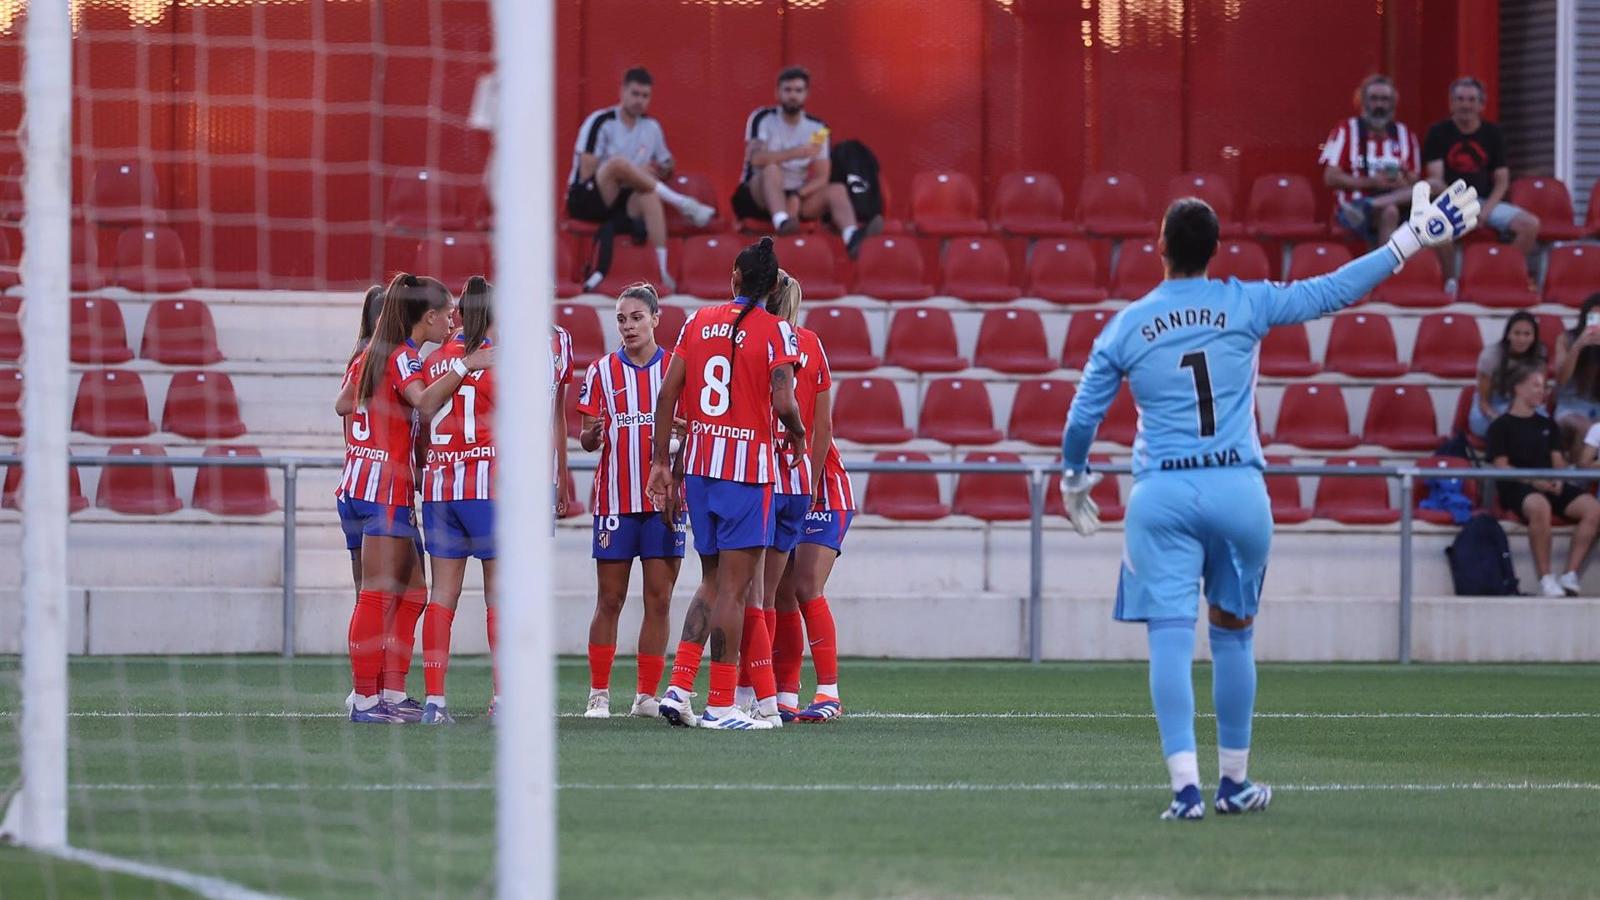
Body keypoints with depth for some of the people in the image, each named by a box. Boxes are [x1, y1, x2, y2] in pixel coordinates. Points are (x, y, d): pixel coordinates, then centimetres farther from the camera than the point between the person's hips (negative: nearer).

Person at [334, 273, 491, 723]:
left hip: (363, 478, 10)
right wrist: (464, 367, -31)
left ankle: (393, 694, 13)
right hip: (386, 486, -10)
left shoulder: (373, 353, 15)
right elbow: (424, 402, -32)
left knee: (410, 592, 12)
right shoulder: (401, 358, -13)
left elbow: (342, 404, 24)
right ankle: (366, 699, -8)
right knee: (379, 595, -8)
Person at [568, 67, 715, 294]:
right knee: (618, 163, -34)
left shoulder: (651, 128, 13)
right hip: (586, 200, -4)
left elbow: (666, 167, 24)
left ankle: (664, 270, -42)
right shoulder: (601, 122, -5)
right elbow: (586, 173, -11)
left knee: (650, 194, -32)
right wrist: (635, 173, -13)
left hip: (625, 203, 4)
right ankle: (685, 204, -29)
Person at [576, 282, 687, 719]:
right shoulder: (602, 371, 5)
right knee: (609, 600, 0)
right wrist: (591, 433, -18)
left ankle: (647, 695, 5)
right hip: (615, 499, 0)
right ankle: (598, 694, 6)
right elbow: (588, 441, 4)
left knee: (659, 598, 0)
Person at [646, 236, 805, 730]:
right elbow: (783, 402, -17)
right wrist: (798, 433, 5)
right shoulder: (775, 331, -7)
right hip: (749, 468, -5)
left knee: (712, 583, 17)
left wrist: (661, 461, 11)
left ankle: (678, 688, 7)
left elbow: (667, 394, 5)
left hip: (699, 467, 5)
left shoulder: (699, 321, 8)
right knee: (733, 588, -2)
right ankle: (721, 705, -3)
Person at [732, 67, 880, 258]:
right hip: (757, 197, -4)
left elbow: (821, 177, -1)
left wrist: (798, 196, -20)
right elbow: (757, 158, -23)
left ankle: (852, 236, -52)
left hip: (798, 196, 4)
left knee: (837, 189, -21)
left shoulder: (817, 128, 5)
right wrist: (797, 152, -35)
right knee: (772, 168, -33)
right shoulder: (763, 119, -5)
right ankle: (782, 222, -59)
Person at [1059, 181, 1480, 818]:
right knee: (1232, 634, 14)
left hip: (1161, 496, -1)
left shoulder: (1125, 327, 4)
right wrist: (1413, 238, 8)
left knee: (1170, 637, -4)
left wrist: (1073, 480, 29)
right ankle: (1234, 782, 21)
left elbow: (1082, 417, 10)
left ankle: (1185, 784, -16)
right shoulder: (1245, 305, 1)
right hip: (1237, 488, 1)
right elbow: (1334, 291, 2)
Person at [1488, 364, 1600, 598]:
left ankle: (1570, 575, -23)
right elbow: (1501, 466, -2)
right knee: (1540, 506, -42)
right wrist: (1533, 481, -17)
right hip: (1517, 488, -6)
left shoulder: (1547, 425, 24)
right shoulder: (1501, 426, 7)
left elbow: (1558, 460, 18)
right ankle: (1546, 579, -35)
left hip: (1550, 485, 6)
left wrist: (1558, 480, -6)